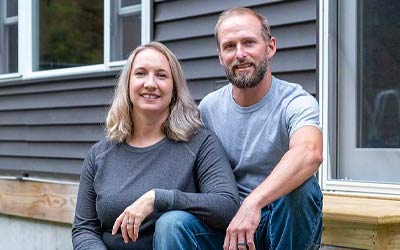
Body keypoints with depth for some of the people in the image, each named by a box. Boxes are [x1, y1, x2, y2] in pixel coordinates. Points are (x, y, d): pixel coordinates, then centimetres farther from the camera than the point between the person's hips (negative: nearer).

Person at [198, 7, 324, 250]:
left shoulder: (296, 102, -12)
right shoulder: (208, 107, 6)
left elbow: (310, 153, -35)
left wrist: (253, 203, -49)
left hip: (286, 222, 0)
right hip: (229, 221, 1)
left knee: (301, 186, -35)